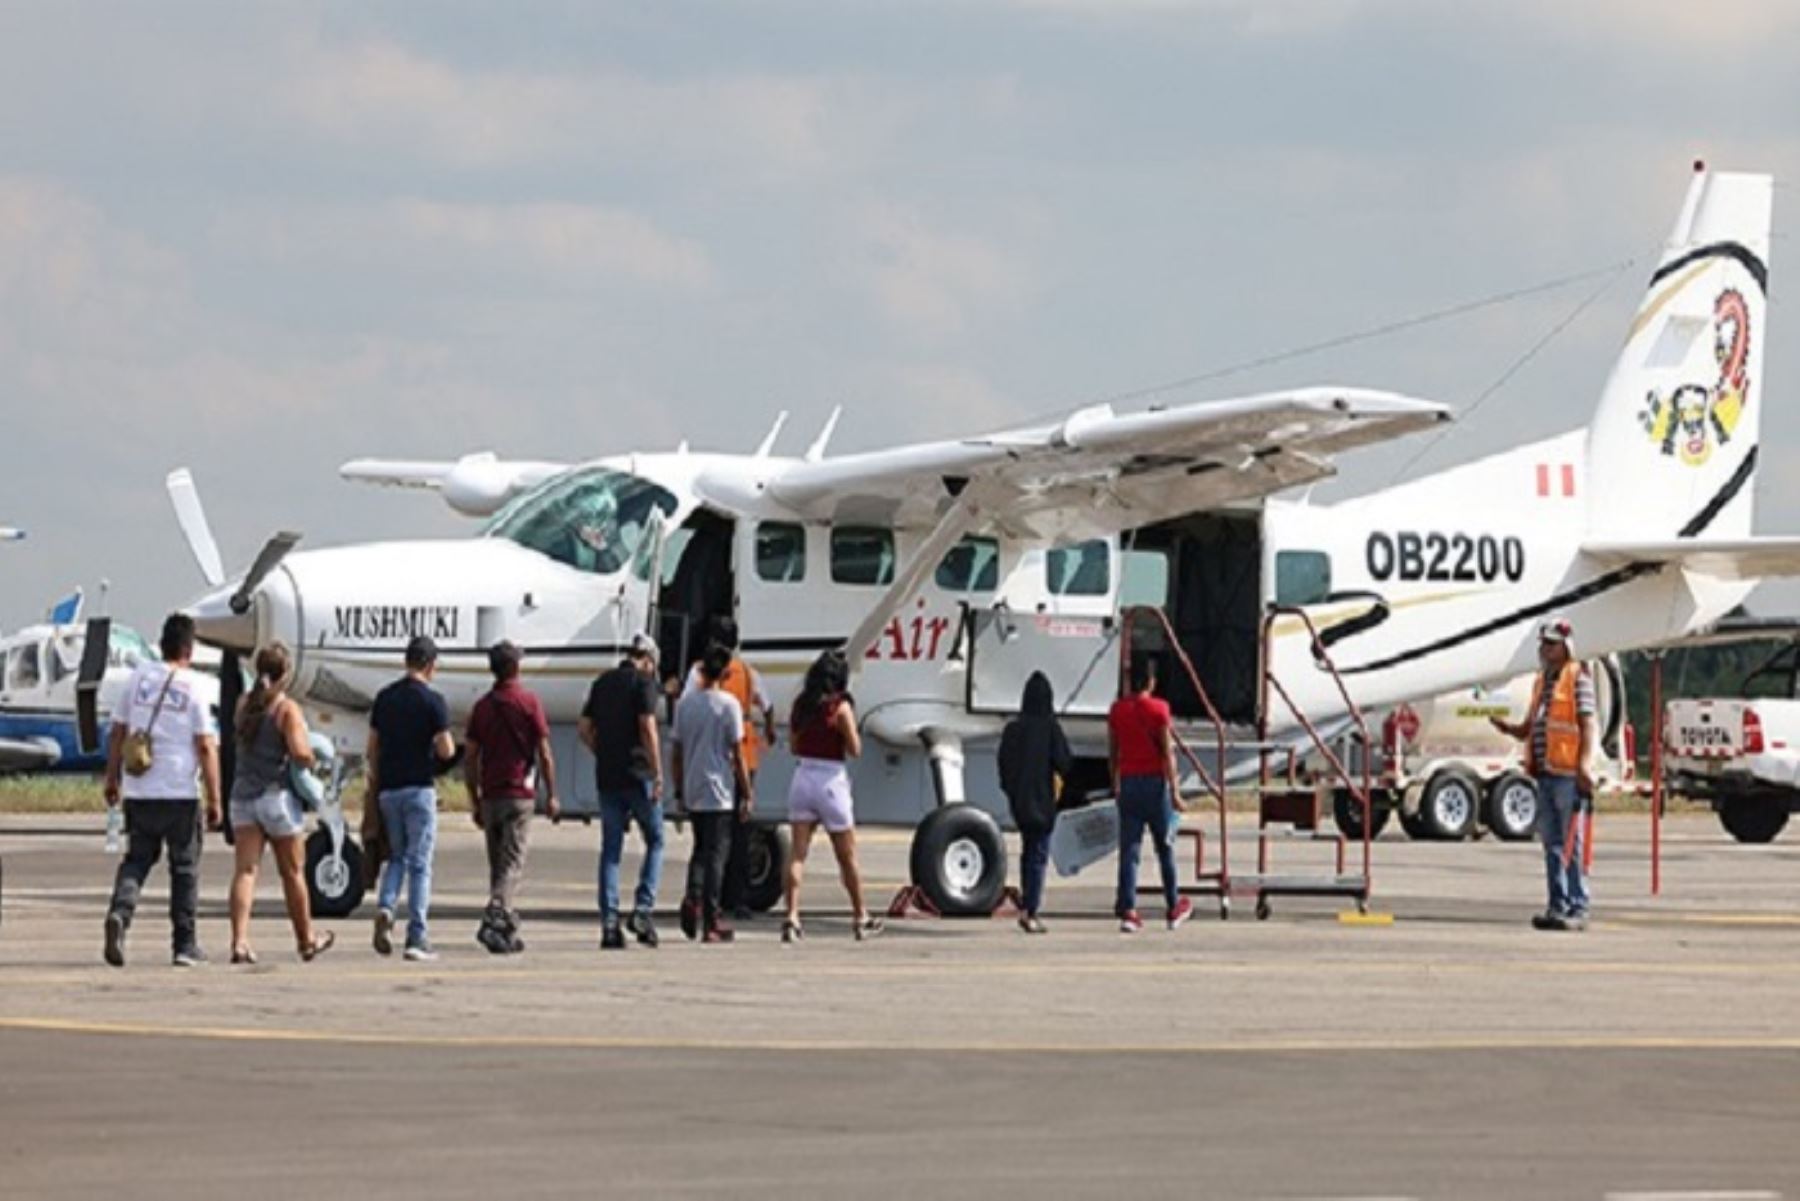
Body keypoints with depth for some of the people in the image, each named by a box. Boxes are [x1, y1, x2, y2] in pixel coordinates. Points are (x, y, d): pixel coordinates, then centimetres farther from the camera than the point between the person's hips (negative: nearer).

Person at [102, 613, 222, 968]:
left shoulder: (138, 678, 4)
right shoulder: (193, 689, -7)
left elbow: (117, 733, 9)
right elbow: (206, 746, -9)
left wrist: (112, 780, 19)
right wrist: (214, 799, -4)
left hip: (138, 792, 3)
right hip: (180, 793, -3)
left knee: (137, 858, 13)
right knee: (184, 867, 9)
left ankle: (120, 911, -15)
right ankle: (186, 944, 13)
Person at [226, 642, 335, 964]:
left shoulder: (245, 705, 6)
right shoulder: (287, 709, -13)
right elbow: (299, 752, -22)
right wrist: (310, 758, -2)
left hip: (243, 794, 4)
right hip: (276, 793, -4)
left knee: (245, 869, -2)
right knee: (293, 872, 10)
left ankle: (239, 941, -17)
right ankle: (306, 941, 24)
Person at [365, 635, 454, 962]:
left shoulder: (384, 698, 7)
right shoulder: (432, 701, -9)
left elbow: (373, 748, 10)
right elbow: (446, 751, -13)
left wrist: (373, 791, 18)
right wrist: (447, 746, 11)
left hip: (388, 789, 5)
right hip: (419, 788, -5)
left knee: (397, 857, 18)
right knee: (419, 864, -1)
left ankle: (385, 907, -8)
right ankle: (417, 938, -3)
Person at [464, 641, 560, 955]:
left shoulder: (482, 706, 8)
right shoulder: (529, 702, -4)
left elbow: (469, 757, 9)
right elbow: (544, 753, -6)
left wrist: (475, 800, 16)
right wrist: (551, 795, 2)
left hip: (490, 796, 4)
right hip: (519, 795, -4)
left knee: (497, 866, 12)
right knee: (512, 864, -7)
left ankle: (508, 932, 16)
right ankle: (492, 922, -24)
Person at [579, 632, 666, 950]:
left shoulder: (603, 683, 13)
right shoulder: (643, 683, -6)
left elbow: (584, 729, 13)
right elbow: (647, 728, -15)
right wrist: (657, 775, -14)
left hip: (607, 777, 5)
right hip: (637, 775, -5)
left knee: (610, 849, 5)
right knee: (655, 842, 8)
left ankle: (609, 922, 0)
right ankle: (643, 909, -5)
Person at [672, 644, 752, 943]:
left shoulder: (685, 703, 5)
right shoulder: (728, 705, -9)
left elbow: (677, 753, 9)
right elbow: (737, 754, -8)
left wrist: (679, 790, 18)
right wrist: (747, 795, -2)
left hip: (692, 792, 5)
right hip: (720, 791, -5)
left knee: (700, 848, 18)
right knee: (716, 852, -1)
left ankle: (693, 897, -5)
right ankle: (711, 921, -1)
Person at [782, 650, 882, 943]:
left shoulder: (800, 705, 4)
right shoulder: (840, 708, -12)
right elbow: (855, 749, -8)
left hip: (802, 776, 4)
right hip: (831, 780, -4)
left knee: (798, 853, 0)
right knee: (847, 856, 11)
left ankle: (791, 917, -14)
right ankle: (862, 919, 24)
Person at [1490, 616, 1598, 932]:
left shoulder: (1578, 679, -3)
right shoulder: (1542, 681, 20)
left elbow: (1587, 726, -10)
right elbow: (1530, 727, 23)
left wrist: (1584, 767, -20)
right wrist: (1508, 728, 1)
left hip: (1567, 774, -8)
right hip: (1545, 773, 8)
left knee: (1570, 844, -8)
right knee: (1552, 843, 8)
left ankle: (1577, 908, -7)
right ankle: (1558, 906, 11)